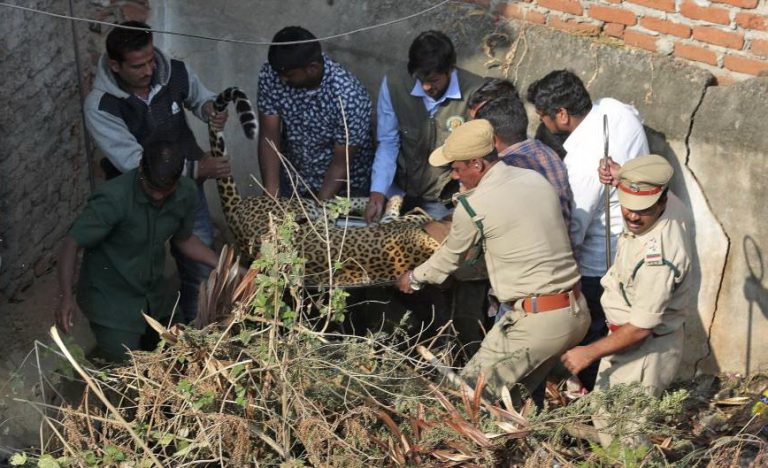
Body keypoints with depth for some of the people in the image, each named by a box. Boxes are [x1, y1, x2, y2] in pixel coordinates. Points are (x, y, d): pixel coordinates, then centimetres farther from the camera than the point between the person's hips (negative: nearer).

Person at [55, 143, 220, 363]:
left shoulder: (187, 193, -13)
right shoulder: (113, 198, -30)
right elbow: (71, 244, -25)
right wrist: (66, 297, -36)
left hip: (155, 293, 6)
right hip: (110, 300, -6)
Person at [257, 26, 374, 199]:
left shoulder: (349, 97, -30)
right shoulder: (271, 74, -18)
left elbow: (341, 164, -21)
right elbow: (269, 138, -13)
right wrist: (271, 197, -21)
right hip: (291, 181, 3)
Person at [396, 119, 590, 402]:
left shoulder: (473, 206, -10)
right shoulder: (537, 180, 8)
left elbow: (449, 258, 7)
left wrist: (414, 278, 27)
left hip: (535, 323, -7)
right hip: (578, 313, 8)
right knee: (521, 392, 22)